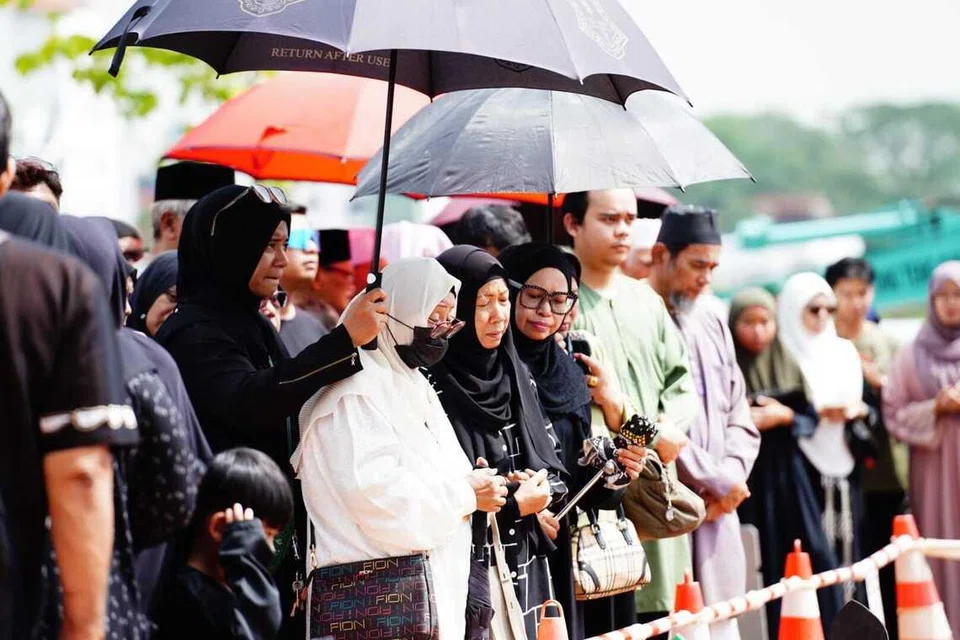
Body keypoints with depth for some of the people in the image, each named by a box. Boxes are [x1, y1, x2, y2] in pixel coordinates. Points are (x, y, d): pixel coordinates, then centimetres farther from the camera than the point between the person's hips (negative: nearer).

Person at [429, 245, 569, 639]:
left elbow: (552, 466, 13)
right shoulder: (431, 384, -14)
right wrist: (513, 506, -11)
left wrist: (541, 489, -9)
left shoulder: (514, 373, 9)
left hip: (523, 566, 7)